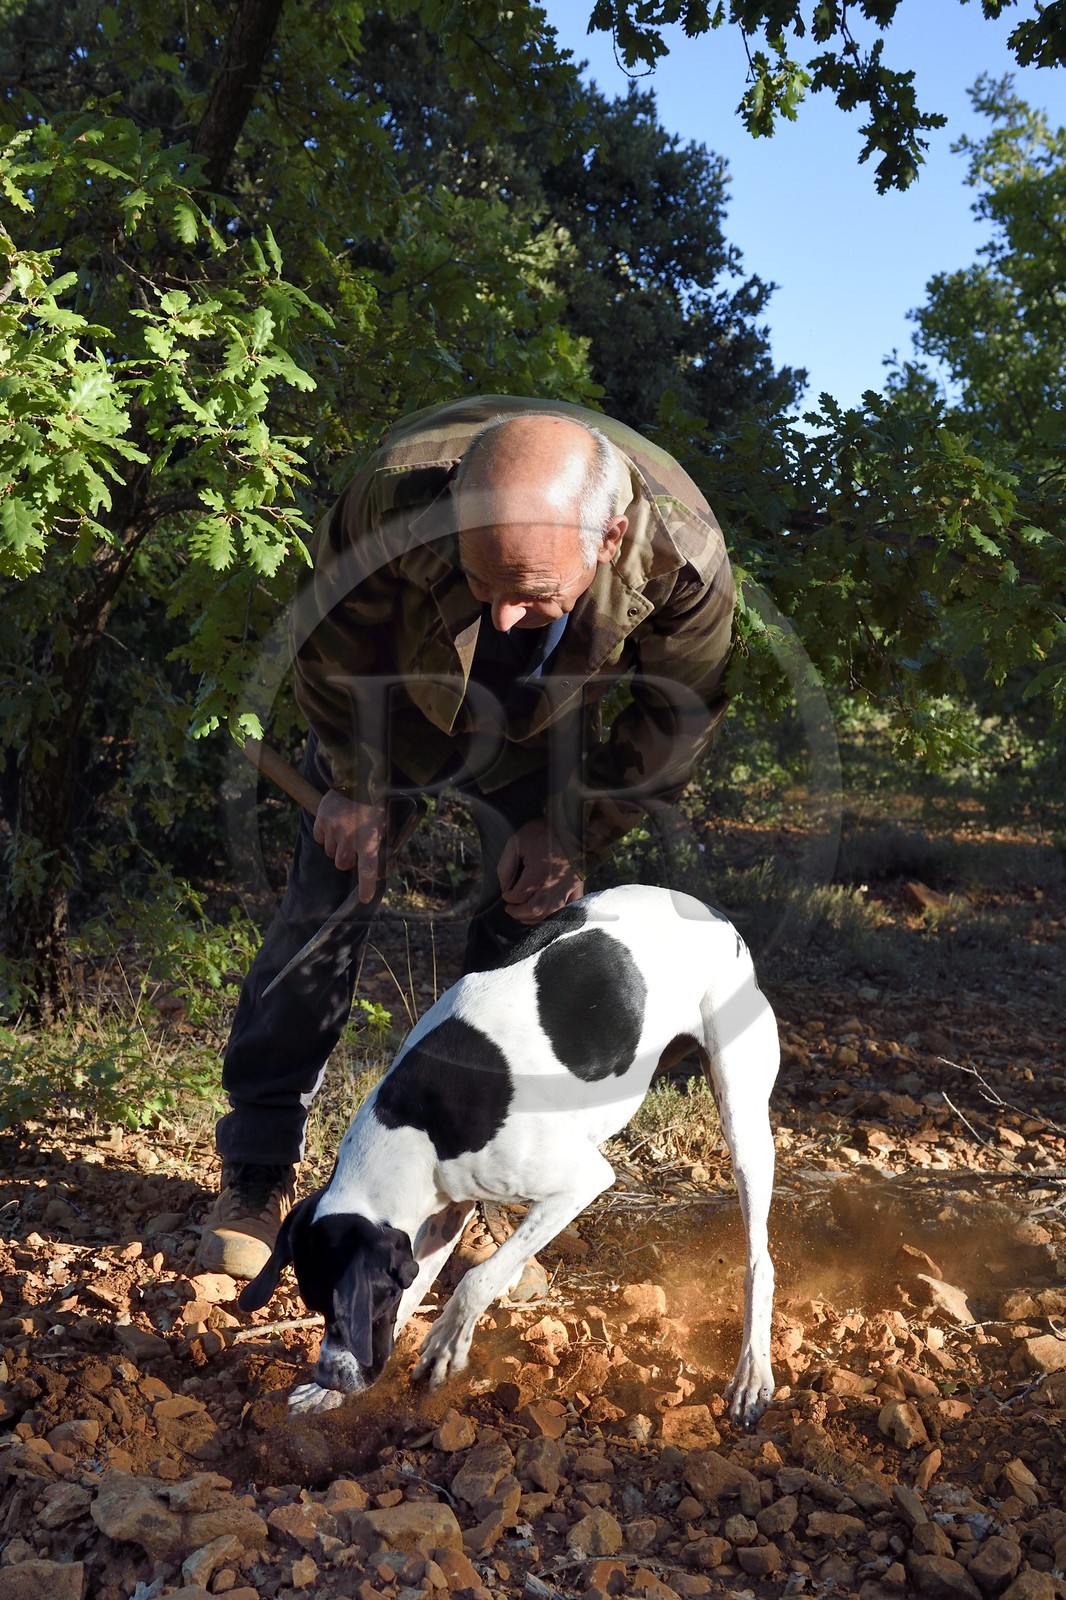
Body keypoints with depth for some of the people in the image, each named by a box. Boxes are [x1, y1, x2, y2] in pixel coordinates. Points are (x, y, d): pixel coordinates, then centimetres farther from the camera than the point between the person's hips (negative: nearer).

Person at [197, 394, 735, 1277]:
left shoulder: (684, 553, -37)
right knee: (328, 902, -7)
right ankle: (258, 1175, 5)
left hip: (542, 737, 1)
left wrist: (572, 834, -17)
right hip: (398, 703, -1)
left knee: (527, 929, -5)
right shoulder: (396, 490, -40)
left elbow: (676, 717, -16)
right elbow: (331, 638, -17)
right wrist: (359, 787, -14)